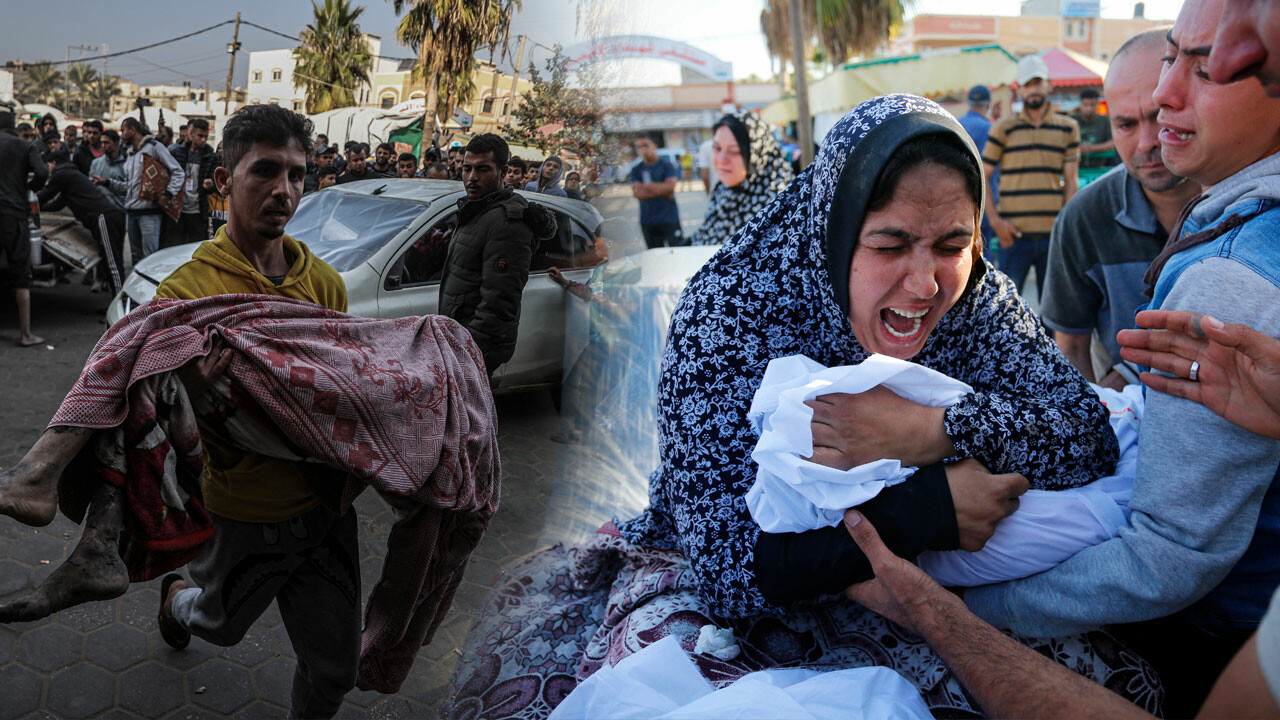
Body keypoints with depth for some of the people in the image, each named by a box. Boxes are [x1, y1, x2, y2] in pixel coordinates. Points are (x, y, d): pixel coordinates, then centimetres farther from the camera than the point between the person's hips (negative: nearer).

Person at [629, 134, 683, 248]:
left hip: (669, 219, -3)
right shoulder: (636, 170, 7)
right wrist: (661, 190, -13)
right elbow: (637, 193, -7)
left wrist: (648, 186, -10)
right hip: (647, 221, 3)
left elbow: (670, 186, -13)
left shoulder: (666, 165, 1)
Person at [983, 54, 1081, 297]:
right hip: (1014, 235, -2)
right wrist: (995, 221, -6)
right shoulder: (1004, 128, 3)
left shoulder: (1068, 128, 9)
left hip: (1053, 233, 2)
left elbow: (1070, 182, 9)